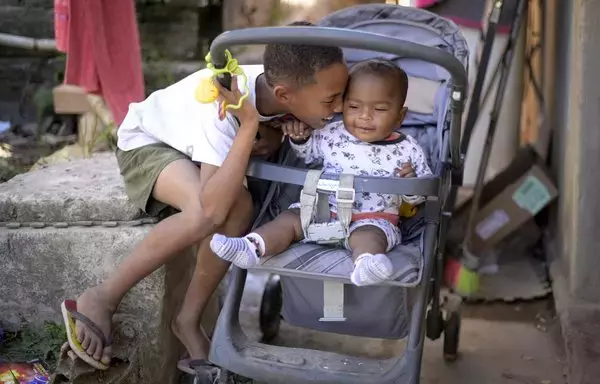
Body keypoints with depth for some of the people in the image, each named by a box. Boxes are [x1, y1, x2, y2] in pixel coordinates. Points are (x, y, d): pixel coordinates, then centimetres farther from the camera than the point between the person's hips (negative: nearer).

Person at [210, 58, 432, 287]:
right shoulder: (332, 135, 5)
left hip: (374, 220, -4)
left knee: (367, 235, -36)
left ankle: (366, 265, -65)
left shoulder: (407, 150, -3)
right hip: (324, 208, 5)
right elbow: (309, 153, 27)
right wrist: (300, 138, 4)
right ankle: (251, 248, -33)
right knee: (290, 218, -14)